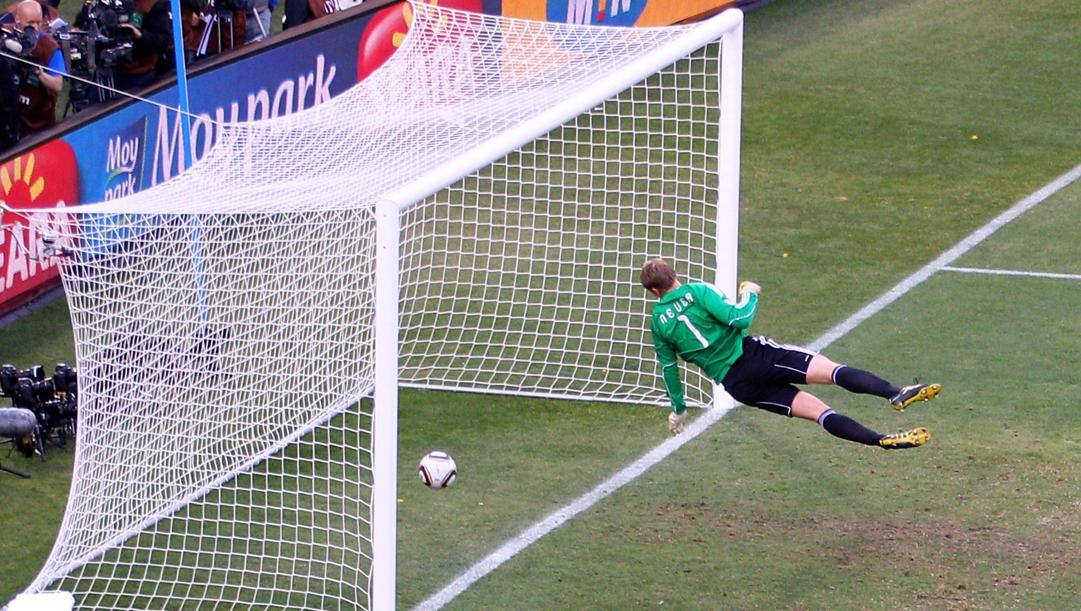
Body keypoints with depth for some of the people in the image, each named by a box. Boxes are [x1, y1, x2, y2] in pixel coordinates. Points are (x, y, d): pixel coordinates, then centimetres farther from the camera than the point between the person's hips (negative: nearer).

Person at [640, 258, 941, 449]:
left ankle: (882, 440, -17)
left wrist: (678, 410, 31)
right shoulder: (696, 292, -1)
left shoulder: (659, 322, 11)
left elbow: (668, 367, 18)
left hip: (733, 384, 4)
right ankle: (896, 394, -34)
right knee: (831, 370, -12)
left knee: (817, 410, -1)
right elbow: (739, 319, -11)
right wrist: (750, 295, 9)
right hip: (752, 355, -4)